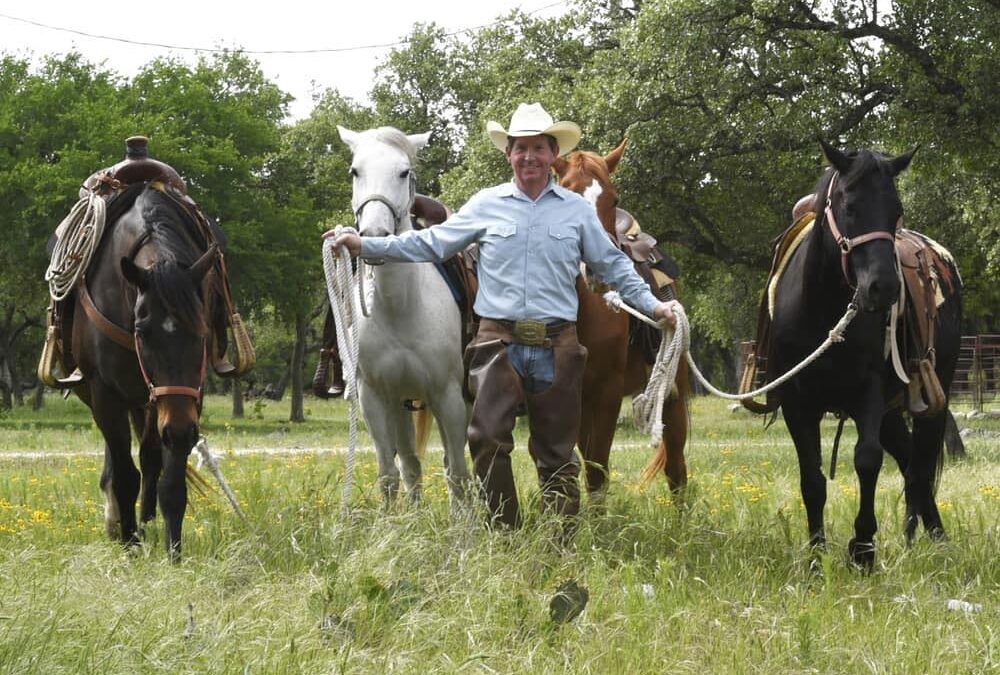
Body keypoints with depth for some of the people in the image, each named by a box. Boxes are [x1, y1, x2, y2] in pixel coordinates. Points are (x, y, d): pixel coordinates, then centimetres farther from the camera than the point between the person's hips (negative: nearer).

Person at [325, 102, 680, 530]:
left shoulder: (577, 210, 9)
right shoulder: (486, 205, 8)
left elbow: (613, 266, 16)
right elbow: (429, 244, 8)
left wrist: (652, 305, 7)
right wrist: (364, 246, 0)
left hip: (555, 347, 0)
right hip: (500, 341, 0)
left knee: (556, 448, 5)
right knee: (488, 438, -10)